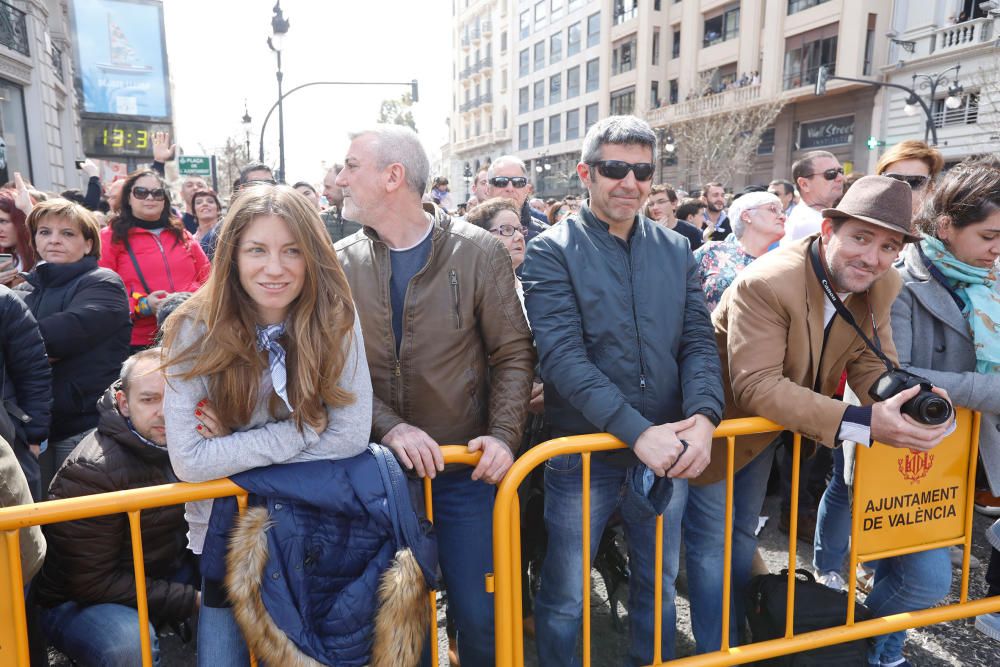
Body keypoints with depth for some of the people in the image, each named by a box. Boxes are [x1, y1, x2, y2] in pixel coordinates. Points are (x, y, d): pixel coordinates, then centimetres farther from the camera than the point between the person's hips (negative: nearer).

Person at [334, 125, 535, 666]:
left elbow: (513, 355, -2)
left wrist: (503, 434, -14)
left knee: (479, 616, 9)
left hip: (466, 467, -1)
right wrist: (390, 427, -18)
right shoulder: (342, 263, 0)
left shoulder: (480, 253, -4)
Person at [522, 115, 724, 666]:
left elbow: (698, 343, 2)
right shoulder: (552, 253, -9)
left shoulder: (675, 251, 5)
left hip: (667, 454, 4)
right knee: (564, 600, 12)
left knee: (659, 589, 23)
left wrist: (703, 417, -17)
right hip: (583, 455, -4)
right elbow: (563, 357, -18)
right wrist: (636, 431, -26)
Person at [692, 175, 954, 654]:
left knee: (743, 537, 24)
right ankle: (714, 652, 29)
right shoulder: (765, 283, -35)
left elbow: (871, 366, -8)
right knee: (712, 544, 7)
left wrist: (906, 401, -33)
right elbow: (756, 386, -38)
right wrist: (862, 423, -45)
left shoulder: (881, 287, -12)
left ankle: (734, 641, 45)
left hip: (769, 426, 7)